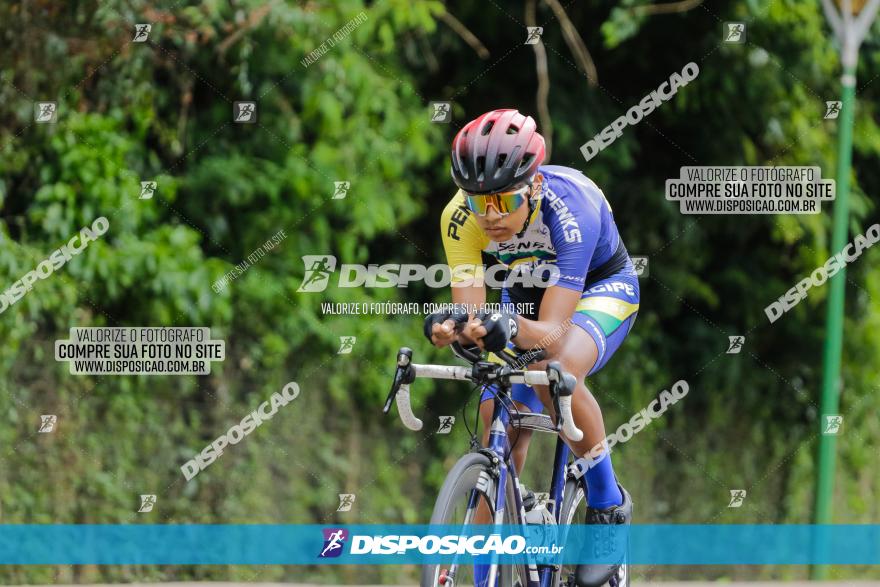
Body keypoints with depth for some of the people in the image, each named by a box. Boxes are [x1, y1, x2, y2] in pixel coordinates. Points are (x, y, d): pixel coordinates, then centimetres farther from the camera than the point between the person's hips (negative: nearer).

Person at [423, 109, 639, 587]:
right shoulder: (461, 218, -27)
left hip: (600, 285, -4)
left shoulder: (570, 208, -38)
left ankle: (608, 506, -14)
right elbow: (470, 313, -31)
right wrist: (451, 330, -55)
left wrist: (508, 328, -64)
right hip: (526, 292, 4)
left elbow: (552, 332, -43)